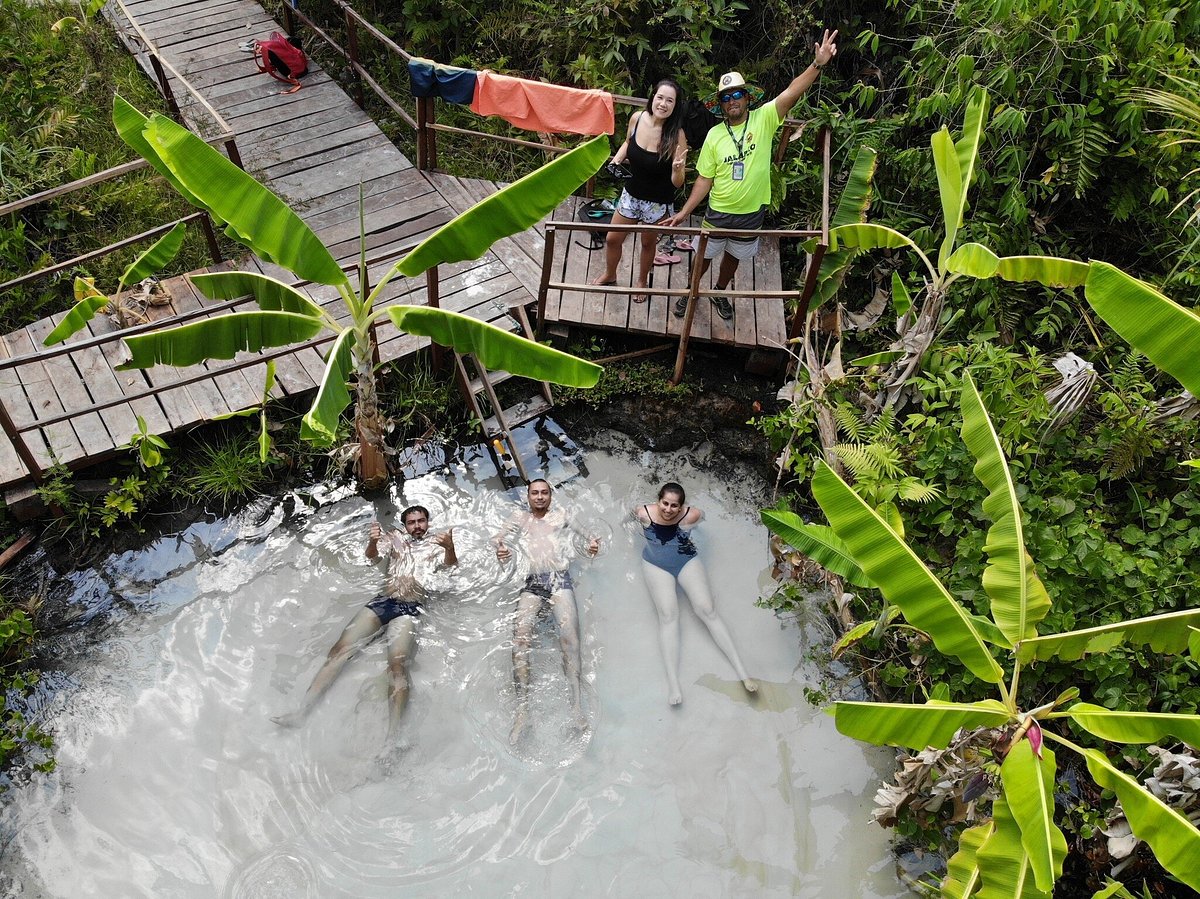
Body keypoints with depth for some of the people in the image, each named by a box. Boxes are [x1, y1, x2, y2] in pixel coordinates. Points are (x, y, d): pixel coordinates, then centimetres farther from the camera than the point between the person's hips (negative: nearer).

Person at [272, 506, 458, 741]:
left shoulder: (437, 543, 15)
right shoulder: (395, 538, 23)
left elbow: (450, 566, -3)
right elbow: (372, 556, 9)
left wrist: (450, 548, -27)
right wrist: (372, 541, -16)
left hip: (411, 608, -4)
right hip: (384, 601, 4)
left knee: (398, 665, -25)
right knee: (340, 649, -13)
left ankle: (391, 738, -40)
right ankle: (302, 710, -18)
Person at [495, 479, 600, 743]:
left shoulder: (560, 516, 21)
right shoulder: (520, 518, 21)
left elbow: (581, 535, 16)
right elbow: (502, 536, 8)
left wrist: (591, 543, -8)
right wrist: (499, 548, -17)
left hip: (560, 579, 0)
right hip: (532, 582, 1)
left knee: (569, 636, -21)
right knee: (521, 636, -20)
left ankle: (576, 704, -24)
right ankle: (522, 708, -21)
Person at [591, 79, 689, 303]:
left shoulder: (676, 135, -25)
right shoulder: (637, 118, -15)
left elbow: (677, 183, -23)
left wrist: (677, 169, -43)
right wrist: (617, 159, -7)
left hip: (658, 203, -4)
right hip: (631, 194, 4)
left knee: (648, 243, 20)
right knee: (612, 239, 18)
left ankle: (642, 281, 48)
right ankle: (609, 275, 48)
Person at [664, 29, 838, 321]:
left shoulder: (763, 120, -13)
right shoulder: (714, 135, -10)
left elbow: (791, 93, -27)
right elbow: (705, 179, -5)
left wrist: (818, 65, -41)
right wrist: (684, 212, -8)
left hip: (751, 213, 1)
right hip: (718, 212, -1)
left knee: (733, 256, 22)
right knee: (705, 255, 16)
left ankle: (720, 293, 47)